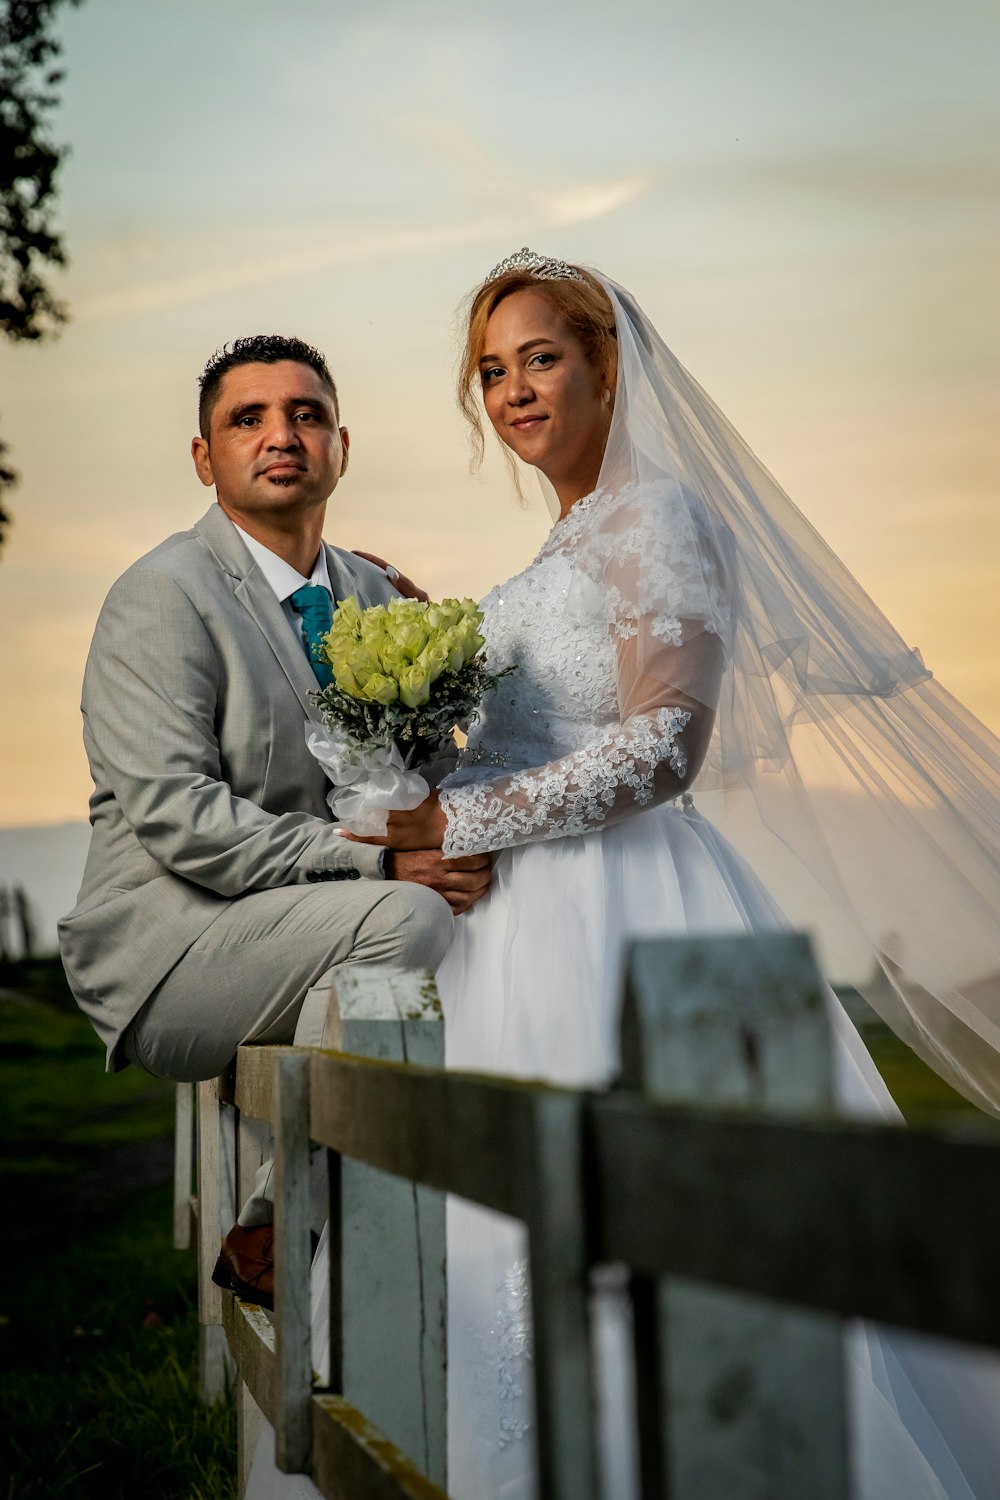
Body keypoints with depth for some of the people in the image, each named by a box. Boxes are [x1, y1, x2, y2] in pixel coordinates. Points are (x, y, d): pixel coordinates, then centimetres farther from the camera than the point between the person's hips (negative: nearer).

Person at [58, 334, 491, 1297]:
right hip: (163, 945, -7)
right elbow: (178, 819, -21)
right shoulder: (162, 598, -11)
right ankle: (274, 1234, -15)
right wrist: (376, 861, -25)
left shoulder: (373, 597, 12)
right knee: (405, 919, -29)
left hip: (305, 936, 7)